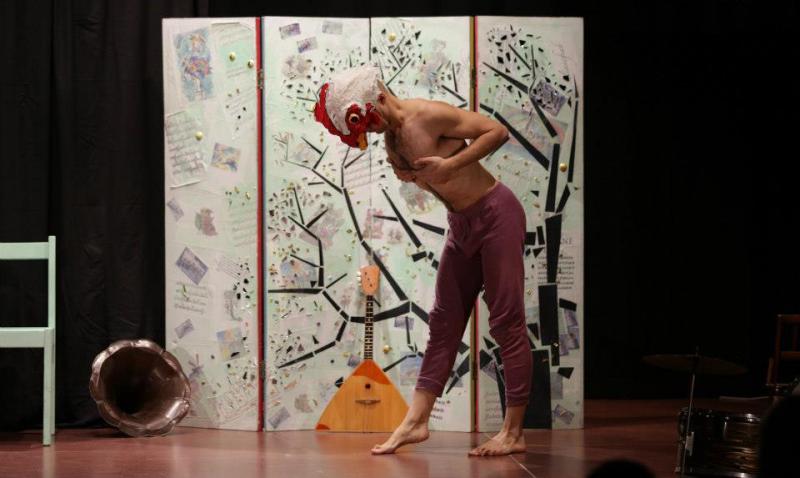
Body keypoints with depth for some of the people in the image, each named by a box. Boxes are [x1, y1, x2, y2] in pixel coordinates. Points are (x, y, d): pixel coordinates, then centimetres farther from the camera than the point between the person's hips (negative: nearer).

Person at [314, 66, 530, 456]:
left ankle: (513, 432, -4)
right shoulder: (391, 137, 5)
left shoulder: (429, 116, -19)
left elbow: (497, 131, -18)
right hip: (461, 224, 9)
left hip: (496, 214, -9)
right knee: (444, 324, 9)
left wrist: (449, 165, -24)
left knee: (507, 322, -6)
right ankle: (416, 422, 12)